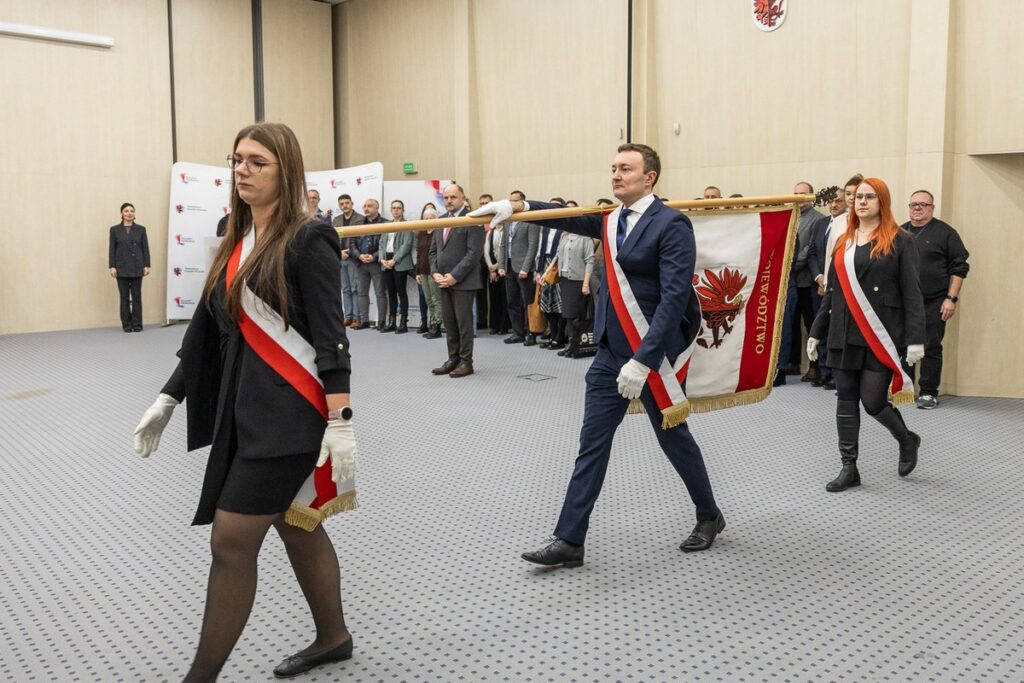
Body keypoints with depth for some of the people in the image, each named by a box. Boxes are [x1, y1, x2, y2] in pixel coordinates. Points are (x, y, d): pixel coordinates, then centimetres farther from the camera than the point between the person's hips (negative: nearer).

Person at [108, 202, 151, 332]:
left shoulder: (141, 229, 6)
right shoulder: (115, 229, 5)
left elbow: (145, 248, 4)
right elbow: (112, 249, 3)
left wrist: (146, 265, -3)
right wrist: (112, 266, -4)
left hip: (137, 268, 0)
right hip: (122, 268, 0)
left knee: (137, 296, 1)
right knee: (124, 297, 2)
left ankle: (137, 324, 6)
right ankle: (126, 324, 8)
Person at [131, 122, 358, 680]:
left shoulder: (307, 240, -10)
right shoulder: (237, 243, 12)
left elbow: (330, 337, -15)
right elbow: (207, 329, 16)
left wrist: (340, 423, -20)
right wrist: (167, 400, 16)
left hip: (290, 413, -8)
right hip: (245, 410, 8)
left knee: (231, 541, -4)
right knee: (293, 526, 17)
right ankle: (333, 637, 35)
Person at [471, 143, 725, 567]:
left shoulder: (672, 225, -14)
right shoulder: (612, 220, 10)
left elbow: (674, 296, -21)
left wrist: (643, 360, -26)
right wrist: (517, 207, -7)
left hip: (654, 353, -7)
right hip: (611, 352, 7)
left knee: (673, 437, 10)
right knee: (592, 442, 5)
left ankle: (709, 517, 34)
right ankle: (569, 541, 9)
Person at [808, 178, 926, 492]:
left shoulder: (900, 241, -2)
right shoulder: (843, 242, 13)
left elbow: (912, 293, -6)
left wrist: (915, 338, -12)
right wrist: (817, 331, 14)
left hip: (881, 335, -5)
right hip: (844, 334, 5)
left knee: (872, 400, -5)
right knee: (846, 399, 6)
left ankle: (907, 440, 26)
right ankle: (849, 468, 15)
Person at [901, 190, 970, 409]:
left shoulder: (945, 232, -1)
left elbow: (959, 267, -3)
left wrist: (952, 298, -10)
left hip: (933, 303, -4)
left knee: (931, 348, -2)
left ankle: (928, 393, 5)